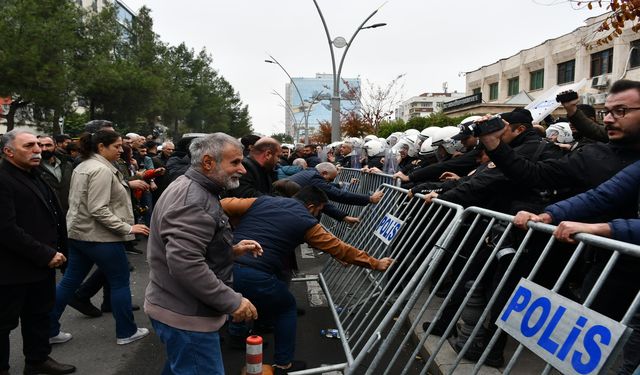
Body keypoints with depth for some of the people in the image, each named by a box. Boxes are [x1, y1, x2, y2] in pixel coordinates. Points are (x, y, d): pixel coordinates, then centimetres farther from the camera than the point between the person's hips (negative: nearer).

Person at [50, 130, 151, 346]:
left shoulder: (82, 167, 13)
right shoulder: (102, 170, -19)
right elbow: (99, 210, -24)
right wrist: (127, 228, -23)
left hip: (79, 233, 10)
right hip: (100, 236, -10)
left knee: (70, 281, 15)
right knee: (120, 282, 4)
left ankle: (48, 328, 22)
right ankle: (126, 332, 14)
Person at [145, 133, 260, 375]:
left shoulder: (196, 191, 12)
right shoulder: (192, 200, -23)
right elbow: (185, 264, -31)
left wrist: (231, 250, 9)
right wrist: (232, 302, -24)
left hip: (181, 308, 10)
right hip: (186, 316, -10)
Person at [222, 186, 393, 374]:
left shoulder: (262, 201, 16)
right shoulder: (306, 222, 5)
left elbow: (224, 205, 12)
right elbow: (340, 249, 10)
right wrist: (376, 264, 18)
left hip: (227, 265, 5)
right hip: (255, 277, -5)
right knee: (286, 307, 21)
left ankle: (236, 332, 52)